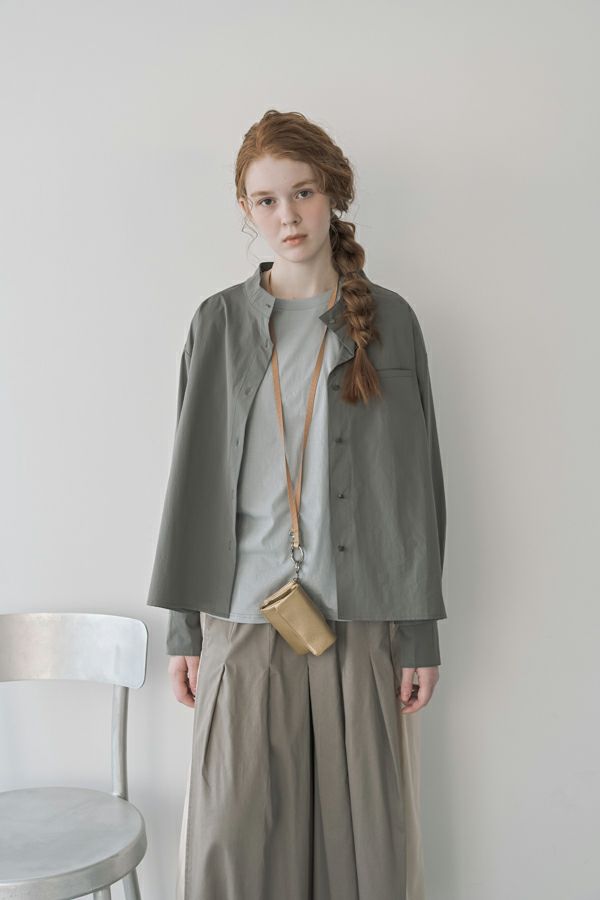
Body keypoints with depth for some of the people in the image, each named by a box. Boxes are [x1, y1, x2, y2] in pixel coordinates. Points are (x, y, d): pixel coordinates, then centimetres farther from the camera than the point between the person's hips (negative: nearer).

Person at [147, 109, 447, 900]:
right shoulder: (220, 323, 5)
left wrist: (421, 632, 1)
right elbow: (195, 479, 5)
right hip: (245, 617, 0)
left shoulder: (389, 321, 4)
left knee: (361, 832, 6)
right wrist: (183, 628, 4)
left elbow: (415, 483, 3)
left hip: (361, 618, 0)